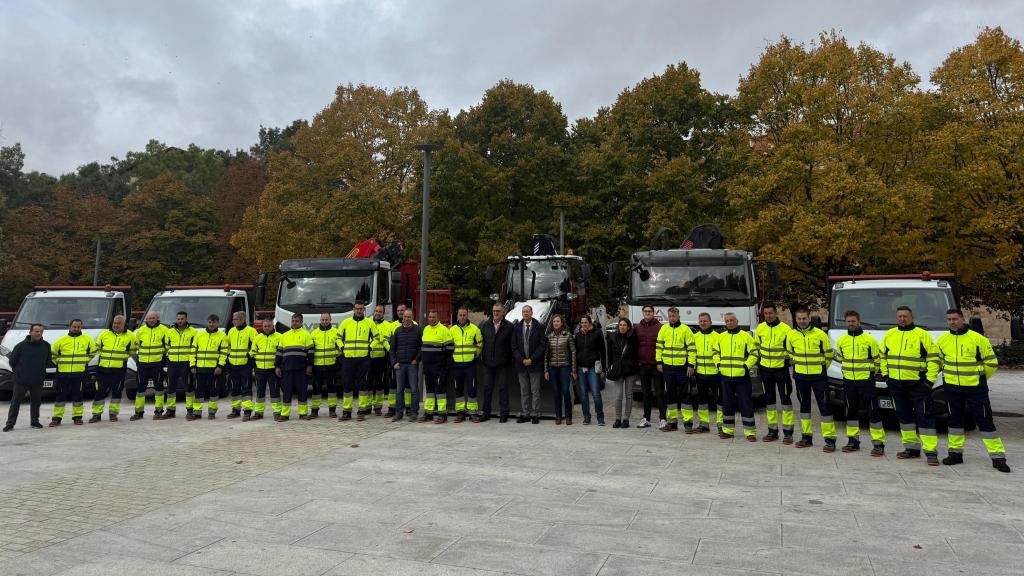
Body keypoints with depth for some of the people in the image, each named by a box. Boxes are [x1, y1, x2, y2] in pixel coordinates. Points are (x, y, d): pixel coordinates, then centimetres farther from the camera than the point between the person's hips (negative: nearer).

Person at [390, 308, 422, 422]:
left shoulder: (418, 330, 2)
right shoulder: (397, 330, 10)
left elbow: (422, 347, 5)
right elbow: (392, 348, 13)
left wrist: (417, 359, -3)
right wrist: (394, 362, 4)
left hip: (412, 364, -3)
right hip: (399, 365, 3)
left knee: (414, 389, -2)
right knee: (399, 390, 5)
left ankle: (414, 413, 4)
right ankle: (398, 413, 11)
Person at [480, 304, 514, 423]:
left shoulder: (509, 326, -4)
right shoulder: (485, 325, 7)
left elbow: (513, 345, -3)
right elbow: (481, 341, 13)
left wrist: (512, 361, -6)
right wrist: (482, 356, 7)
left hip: (503, 363, -3)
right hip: (488, 363, 3)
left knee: (503, 389, 2)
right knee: (487, 388, 9)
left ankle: (503, 414, 10)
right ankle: (486, 413, 18)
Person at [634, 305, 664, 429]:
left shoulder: (659, 327, -4)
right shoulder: (637, 328, 9)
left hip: (656, 364, -4)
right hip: (643, 365, 4)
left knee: (659, 392, 0)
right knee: (646, 392, 11)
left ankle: (662, 419, 5)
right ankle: (646, 419, 18)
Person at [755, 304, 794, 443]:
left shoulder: (785, 329, -9)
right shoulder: (760, 328, 3)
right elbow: (756, 347, 15)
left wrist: (788, 361, -6)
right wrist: (758, 364, 12)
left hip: (781, 369, -4)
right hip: (765, 369, 4)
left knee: (785, 399, -2)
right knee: (769, 399, 10)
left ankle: (788, 432, 5)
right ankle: (773, 430, 20)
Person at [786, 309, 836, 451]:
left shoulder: (820, 334, -7)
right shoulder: (791, 335, 1)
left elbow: (829, 355, 3)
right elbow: (789, 354, 15)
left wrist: (820, 368, 8)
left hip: (819, 377, -3)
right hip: (800, 377, 4)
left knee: (824, 406, -5)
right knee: (804, 406, 12)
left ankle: (830, 438, 1)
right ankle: (806, 436, 22)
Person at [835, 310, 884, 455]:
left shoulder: (869, 339, -6)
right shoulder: (841, 340, 6)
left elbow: (877, 359, 2)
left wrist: (871, 373, 3)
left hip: (866, 381, -4)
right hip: (848, 380, 5)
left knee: (872, 411, -5)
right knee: (851, 410, 11)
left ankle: (878, 443, 0)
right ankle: (853, 440, 21)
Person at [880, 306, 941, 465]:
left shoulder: (922, 335, -5)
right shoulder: (889, 335, 9)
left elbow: (933, 358, -6)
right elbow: (882, 355, 21)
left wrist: (930, 379, -11)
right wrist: (885, 374, 13)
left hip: (918, 384, -5)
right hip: (896, 384, 5)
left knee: (924, 416, -6)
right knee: (904, 415, 12)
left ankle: (931, 452, -3)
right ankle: (912, 448, 23)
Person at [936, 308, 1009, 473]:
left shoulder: (977, 339, -11)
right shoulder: (942, 340, 2)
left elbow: (991, 362, -2)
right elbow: (938, 360, 20)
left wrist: (979, 377, 6)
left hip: (975, 388, -4)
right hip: (952, 388, 4)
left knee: (984, 420, -2)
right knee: (955, 420, 12)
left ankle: (998, 457, 6)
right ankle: (956, 453, 22)